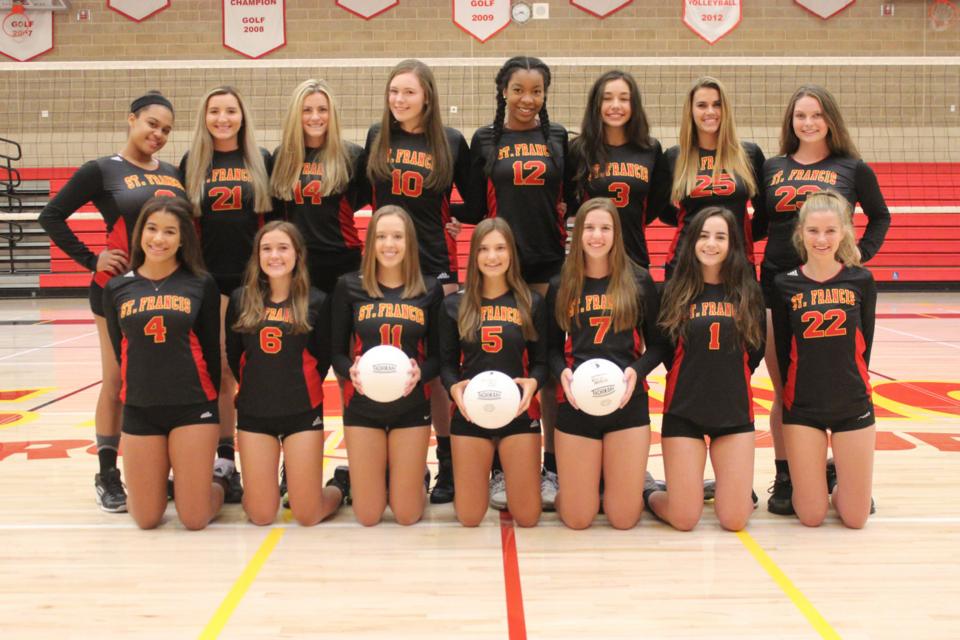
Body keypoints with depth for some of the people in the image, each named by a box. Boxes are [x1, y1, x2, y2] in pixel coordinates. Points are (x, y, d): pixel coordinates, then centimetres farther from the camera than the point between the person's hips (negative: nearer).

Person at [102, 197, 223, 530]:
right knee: (146, 520, 8)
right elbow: (120, 353, 10)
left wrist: (209, 400, 8)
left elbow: (211, 350, 4)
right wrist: (143, 388, 8)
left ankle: (218, 483, 31)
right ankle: (163, 481, 39)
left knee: (194, 519, 0)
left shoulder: (201, 284, -2)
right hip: (139, 409, 2)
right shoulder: (116, 288, 3)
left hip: (193, 408, -2)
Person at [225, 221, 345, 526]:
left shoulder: (316, 301, -5)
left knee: (307, 515, -2)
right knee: (260, 515, 3)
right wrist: (257, 387, 10)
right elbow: (233, 356, 9)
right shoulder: (241, 299, 0)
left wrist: (299, 391, 7)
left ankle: (339, 486, 30)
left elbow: (323, 359, 3)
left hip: (303, 412, -2)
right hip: (253, 412, 2)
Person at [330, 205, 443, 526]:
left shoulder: (430, 289, 0)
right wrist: (350, 371, -20)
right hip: (362, 405, 0)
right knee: (367, 515, 6)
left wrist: (421, 372, -20)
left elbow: (438, 355, 2)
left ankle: (418, 478, 40)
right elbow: (337, 351, 1)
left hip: (412, 406, 0)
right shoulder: (349, 286, -2)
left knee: (407, 514, 5)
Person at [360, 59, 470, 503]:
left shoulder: (451, 142, 3)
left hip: (435, 266, -2)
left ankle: (447, 463, 10)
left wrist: (457, 220, 1)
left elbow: (472, 197, 14)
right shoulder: (377, 137, 7)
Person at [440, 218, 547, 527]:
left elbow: (541, 361, 4)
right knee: (469, 517, 4)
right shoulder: (455, 304, 3)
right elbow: (447, 363, 4)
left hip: (519, 412, 0)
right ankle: (483, 475, 39)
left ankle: (507, 477, 36)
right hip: (470, 413, 0)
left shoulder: (532, 302, 3)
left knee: (527, 517, 2)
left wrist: (533, 383, -18)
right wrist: (454, 387, -17)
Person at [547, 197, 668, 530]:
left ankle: (622, 486, 36)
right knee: (577, 518, 2)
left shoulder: (639, 282, 3)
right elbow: (553, 347, 9)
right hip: (576, 404, 1)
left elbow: (658, 344, 6)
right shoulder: (560, 286, 6)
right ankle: (580, 486, 37)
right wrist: (562, 372, -12)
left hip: (628, 402, 0)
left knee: (624, 517, 2)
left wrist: (637, 371, -13)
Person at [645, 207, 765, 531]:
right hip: (683, 410, -1)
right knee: (684, 519, -3)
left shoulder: (748, 292, 2)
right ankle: (647, 494, 28)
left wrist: (730, 381, 10)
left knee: (734, 520, -2)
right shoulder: (674, 291, -2)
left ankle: (735, 489, 32)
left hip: (735, 411, 2)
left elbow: (755, 352, 11)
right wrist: (691, 383, 4)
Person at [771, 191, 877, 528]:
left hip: (854, 404, 1)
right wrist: (795, 393, 3)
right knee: (811, 516, 1)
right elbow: (783, 352, 1)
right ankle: (817, 482, 32)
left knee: (855, 517, 3)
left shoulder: (861, 281, -1)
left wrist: (850, 385, 8)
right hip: (802, 406, -1)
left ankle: (839, 484, 33)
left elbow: (863, 344, 6)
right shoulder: (785, 284, -4)